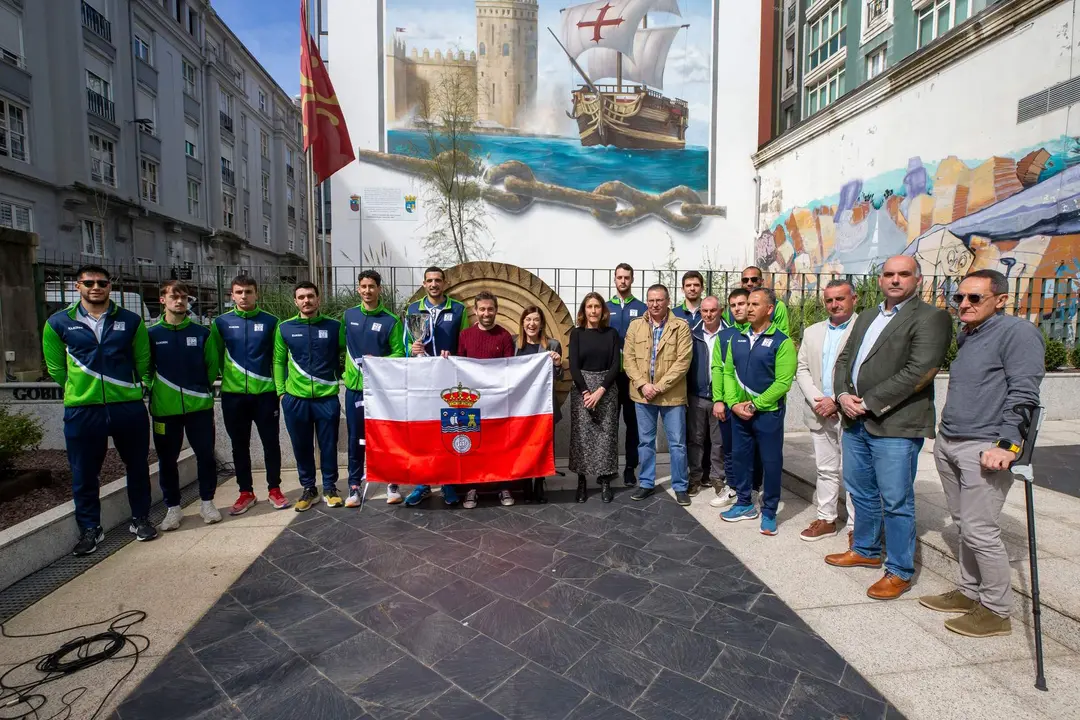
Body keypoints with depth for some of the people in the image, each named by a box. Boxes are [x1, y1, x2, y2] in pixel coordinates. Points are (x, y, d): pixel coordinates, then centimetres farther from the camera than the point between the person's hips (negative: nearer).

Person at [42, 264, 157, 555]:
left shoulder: (131, 321, 3)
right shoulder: (58, 323, 3)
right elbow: (56, 368, 9)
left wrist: (133, 389, 4)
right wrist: (79, 389, 7)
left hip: (129, 407, 0)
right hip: (81, 410, 0)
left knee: (137, 467, 10)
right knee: (84, 473, 8)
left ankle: (140, 519, 26)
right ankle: (90, 528, 25)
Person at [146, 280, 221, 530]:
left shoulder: (202, 333, 2)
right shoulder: (152, 334, 1)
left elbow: (213, 365, 6)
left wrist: (203, 388, 3)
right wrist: (153, 392, 1)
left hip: (200, 406, 0)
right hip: (164, 408, 0)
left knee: (206, 455, 6)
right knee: (167, 460, 9)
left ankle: (207, 502, 22)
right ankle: (173, 507, 23)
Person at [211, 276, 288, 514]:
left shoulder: (270, 322, 0)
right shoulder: (221, 322, 3)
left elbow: (277, 358, 0)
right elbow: (215, 357, 6)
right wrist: (227, 375, -1)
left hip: (265, 392, -1)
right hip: (233, 394, 1)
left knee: (271, 443, 6)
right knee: (239, 446, 10)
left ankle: (274, 489, 20)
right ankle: (246, 492, 23)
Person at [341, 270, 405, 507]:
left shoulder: (391, 320, -4)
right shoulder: (348, 316, 6)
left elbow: (399, 353, -4)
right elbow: (340, 345, 14)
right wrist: (343, 369, 3)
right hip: (355, 386, 3)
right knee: (355, 438, 9)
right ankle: (354, 486, 20)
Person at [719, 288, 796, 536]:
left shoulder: (782, 342, -9)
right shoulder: (737, 339, 6)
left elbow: (783, 382, -15)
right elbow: (728, 373, 6)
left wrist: (754, 405, -17)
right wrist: (733, 403, -7)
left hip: (768, 413, -5)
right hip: (739, 412, 5)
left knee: (771, 462, 6)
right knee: (740, 457, 13)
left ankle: (769, 512, 21)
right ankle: (744, 504, 29)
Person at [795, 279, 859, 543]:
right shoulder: (812, 332, 12)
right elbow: (802, 370, 8)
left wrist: (838, 401, -16)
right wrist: (817, 401, -6)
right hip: (820, 413, 5)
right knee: (826, 469, 15)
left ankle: (857, 526, 16)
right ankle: (826, 519, 27)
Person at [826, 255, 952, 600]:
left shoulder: (930, 317, -6)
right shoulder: (866, 318, 18)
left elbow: (919, 371, -17)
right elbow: (845, 359, 15)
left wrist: (869, 403, -17)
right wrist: (843, 394, -4)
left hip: (896, 424, -7)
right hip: (856, 420, 8)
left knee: (896, 502, 2)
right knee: (861, 493, 19)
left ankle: (899, 571, 18)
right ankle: (866, 550, 36)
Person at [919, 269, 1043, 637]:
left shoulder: (1017, 331, -8)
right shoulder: (964, 336, 16)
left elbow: (1023, 394, -15)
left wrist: (1007, 445, -20)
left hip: (985, 449, -8)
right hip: (948, 445, 8)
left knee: (980, 531, -3)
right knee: (964, 525, 15)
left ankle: (997, 611, 12)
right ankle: (969, 592, 27)